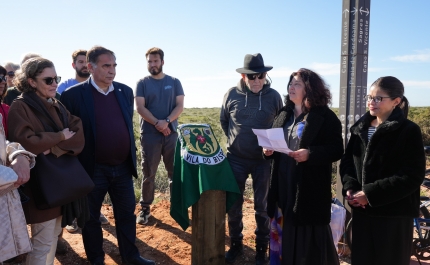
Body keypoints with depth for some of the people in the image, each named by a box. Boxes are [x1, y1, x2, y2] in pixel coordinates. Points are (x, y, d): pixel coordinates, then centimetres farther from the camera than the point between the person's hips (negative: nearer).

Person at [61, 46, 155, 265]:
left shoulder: (125, 92, 4)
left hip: (123, 167, 4)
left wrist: (131, 156, 12)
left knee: (127, 214, 15)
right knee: (91, 217, 13)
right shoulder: (73, 95, -10)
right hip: (93, 169, -4)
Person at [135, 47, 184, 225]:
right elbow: (140, 107, -5)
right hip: (149, 134, -1)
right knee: (148, 173, 4)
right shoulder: (142, 83, 4)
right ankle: (145, 208, 16)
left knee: (175, 171, 6)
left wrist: (167, 121, -15)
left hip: (171, 133, 2)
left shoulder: (174, 82, 8)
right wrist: (157, 123, -17)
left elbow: (180, 106, 1)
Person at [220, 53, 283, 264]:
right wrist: (234, 140, 6)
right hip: (236, 158, 1)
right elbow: (223, 121, 11)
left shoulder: (273, 96, -5)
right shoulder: (232, 94, -4)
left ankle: (261, 247, 27)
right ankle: (236, 244, 29)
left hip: (263, 159, 0)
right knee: (234, 204, 9)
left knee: (262, 205, 10)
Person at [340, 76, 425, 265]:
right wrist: (349, 187, -9)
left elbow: (412, 177, -14)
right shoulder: (360, 128, 9)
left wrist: (371, 194, -19)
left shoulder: (409, 131, -9)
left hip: (394, 214, -5)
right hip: (361, 211, 5)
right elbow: (347, 161, 11)